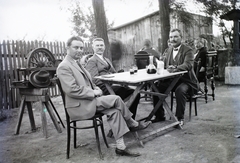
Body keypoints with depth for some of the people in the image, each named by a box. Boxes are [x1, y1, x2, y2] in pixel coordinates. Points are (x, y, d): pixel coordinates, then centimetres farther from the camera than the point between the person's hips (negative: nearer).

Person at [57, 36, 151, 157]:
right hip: (80, 106, -9)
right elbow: (72, 90, -22)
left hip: (88, 101, 9)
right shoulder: (63, 67, -13)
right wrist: (93, 93, -17)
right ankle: (133, 124, 7)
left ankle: (120, 147, -4)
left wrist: (96, 89, 2)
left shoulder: (76, 63, 17)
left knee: (114, 111, -10)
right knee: (116, 99, -15)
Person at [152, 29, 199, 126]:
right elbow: (164, 64, 12)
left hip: (185, 80, -6)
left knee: (180, 90, -35)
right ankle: (159, 116, 4)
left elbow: (188, 65, -23)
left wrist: (175, 68, -41)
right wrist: (168, 67, -13)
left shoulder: (188, 50, -6)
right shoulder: (169, 50, 14)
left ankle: (180, 118, -16)